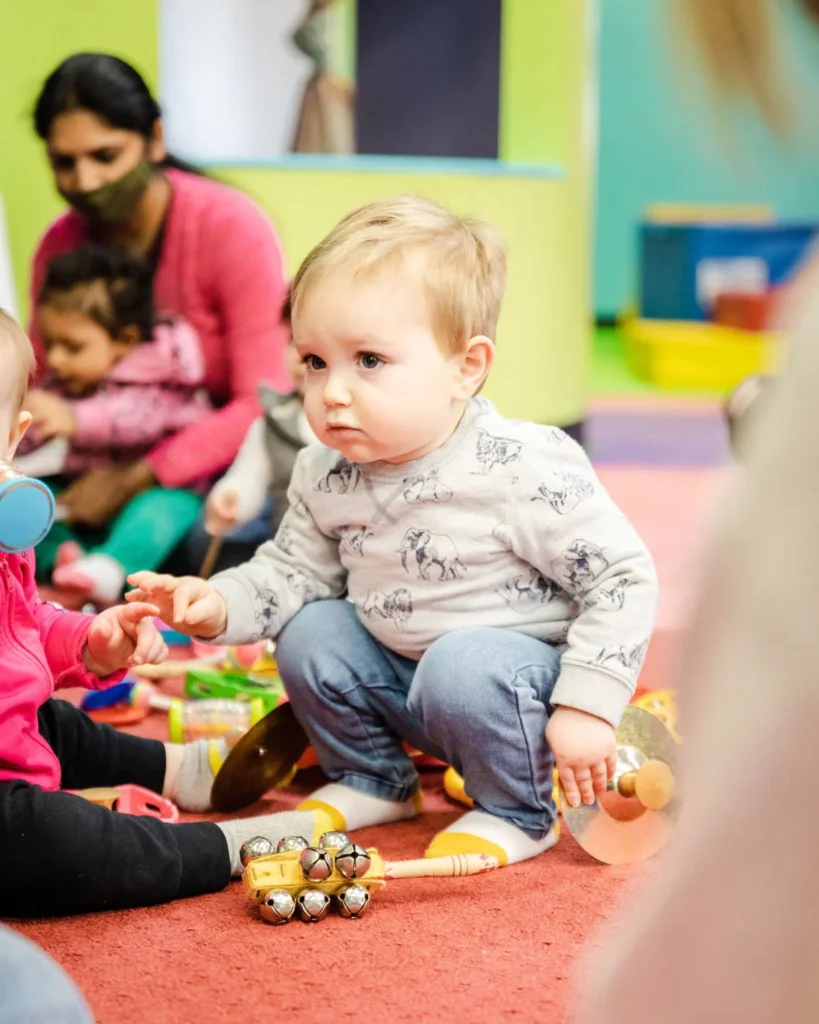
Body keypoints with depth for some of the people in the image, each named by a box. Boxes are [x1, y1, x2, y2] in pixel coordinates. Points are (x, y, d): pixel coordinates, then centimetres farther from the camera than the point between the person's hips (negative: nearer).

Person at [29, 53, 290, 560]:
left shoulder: (232, 227, -15)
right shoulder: (60, 243, 1)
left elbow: (266, 404, -18)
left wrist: (137, 479, -25)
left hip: (228, 462, -4)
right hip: (116, 466, 5)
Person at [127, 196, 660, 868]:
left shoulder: (528, 471, -25)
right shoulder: (326, 476, -7)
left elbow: (624, 578, -20)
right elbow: (297, 568, 8)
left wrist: (588, 707, -24)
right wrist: (220, 604, -13)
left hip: (517, 662, -6)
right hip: (397, 665, 7)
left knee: (462, 668, -33)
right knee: (309, 633, -7)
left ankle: (517, 815, -6)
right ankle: (371, 781, 16)